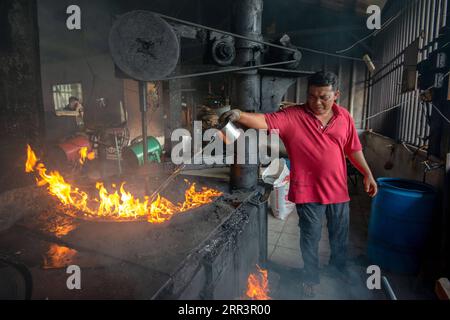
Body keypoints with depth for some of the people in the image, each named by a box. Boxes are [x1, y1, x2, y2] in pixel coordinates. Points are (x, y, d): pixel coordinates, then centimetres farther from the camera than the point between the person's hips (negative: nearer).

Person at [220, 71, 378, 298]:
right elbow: (266, 121, -29)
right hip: (308, 189, -3)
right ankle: (311, 277, 37)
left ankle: (338, 264, 52)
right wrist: (240, 115, -46)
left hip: (338, 187, 4)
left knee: (340, 233, 23)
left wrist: (367, 174, 10)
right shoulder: (293, 116, -14)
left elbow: (353, 149, 8)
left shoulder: (344, 117, -1)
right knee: (310, 237, 13)